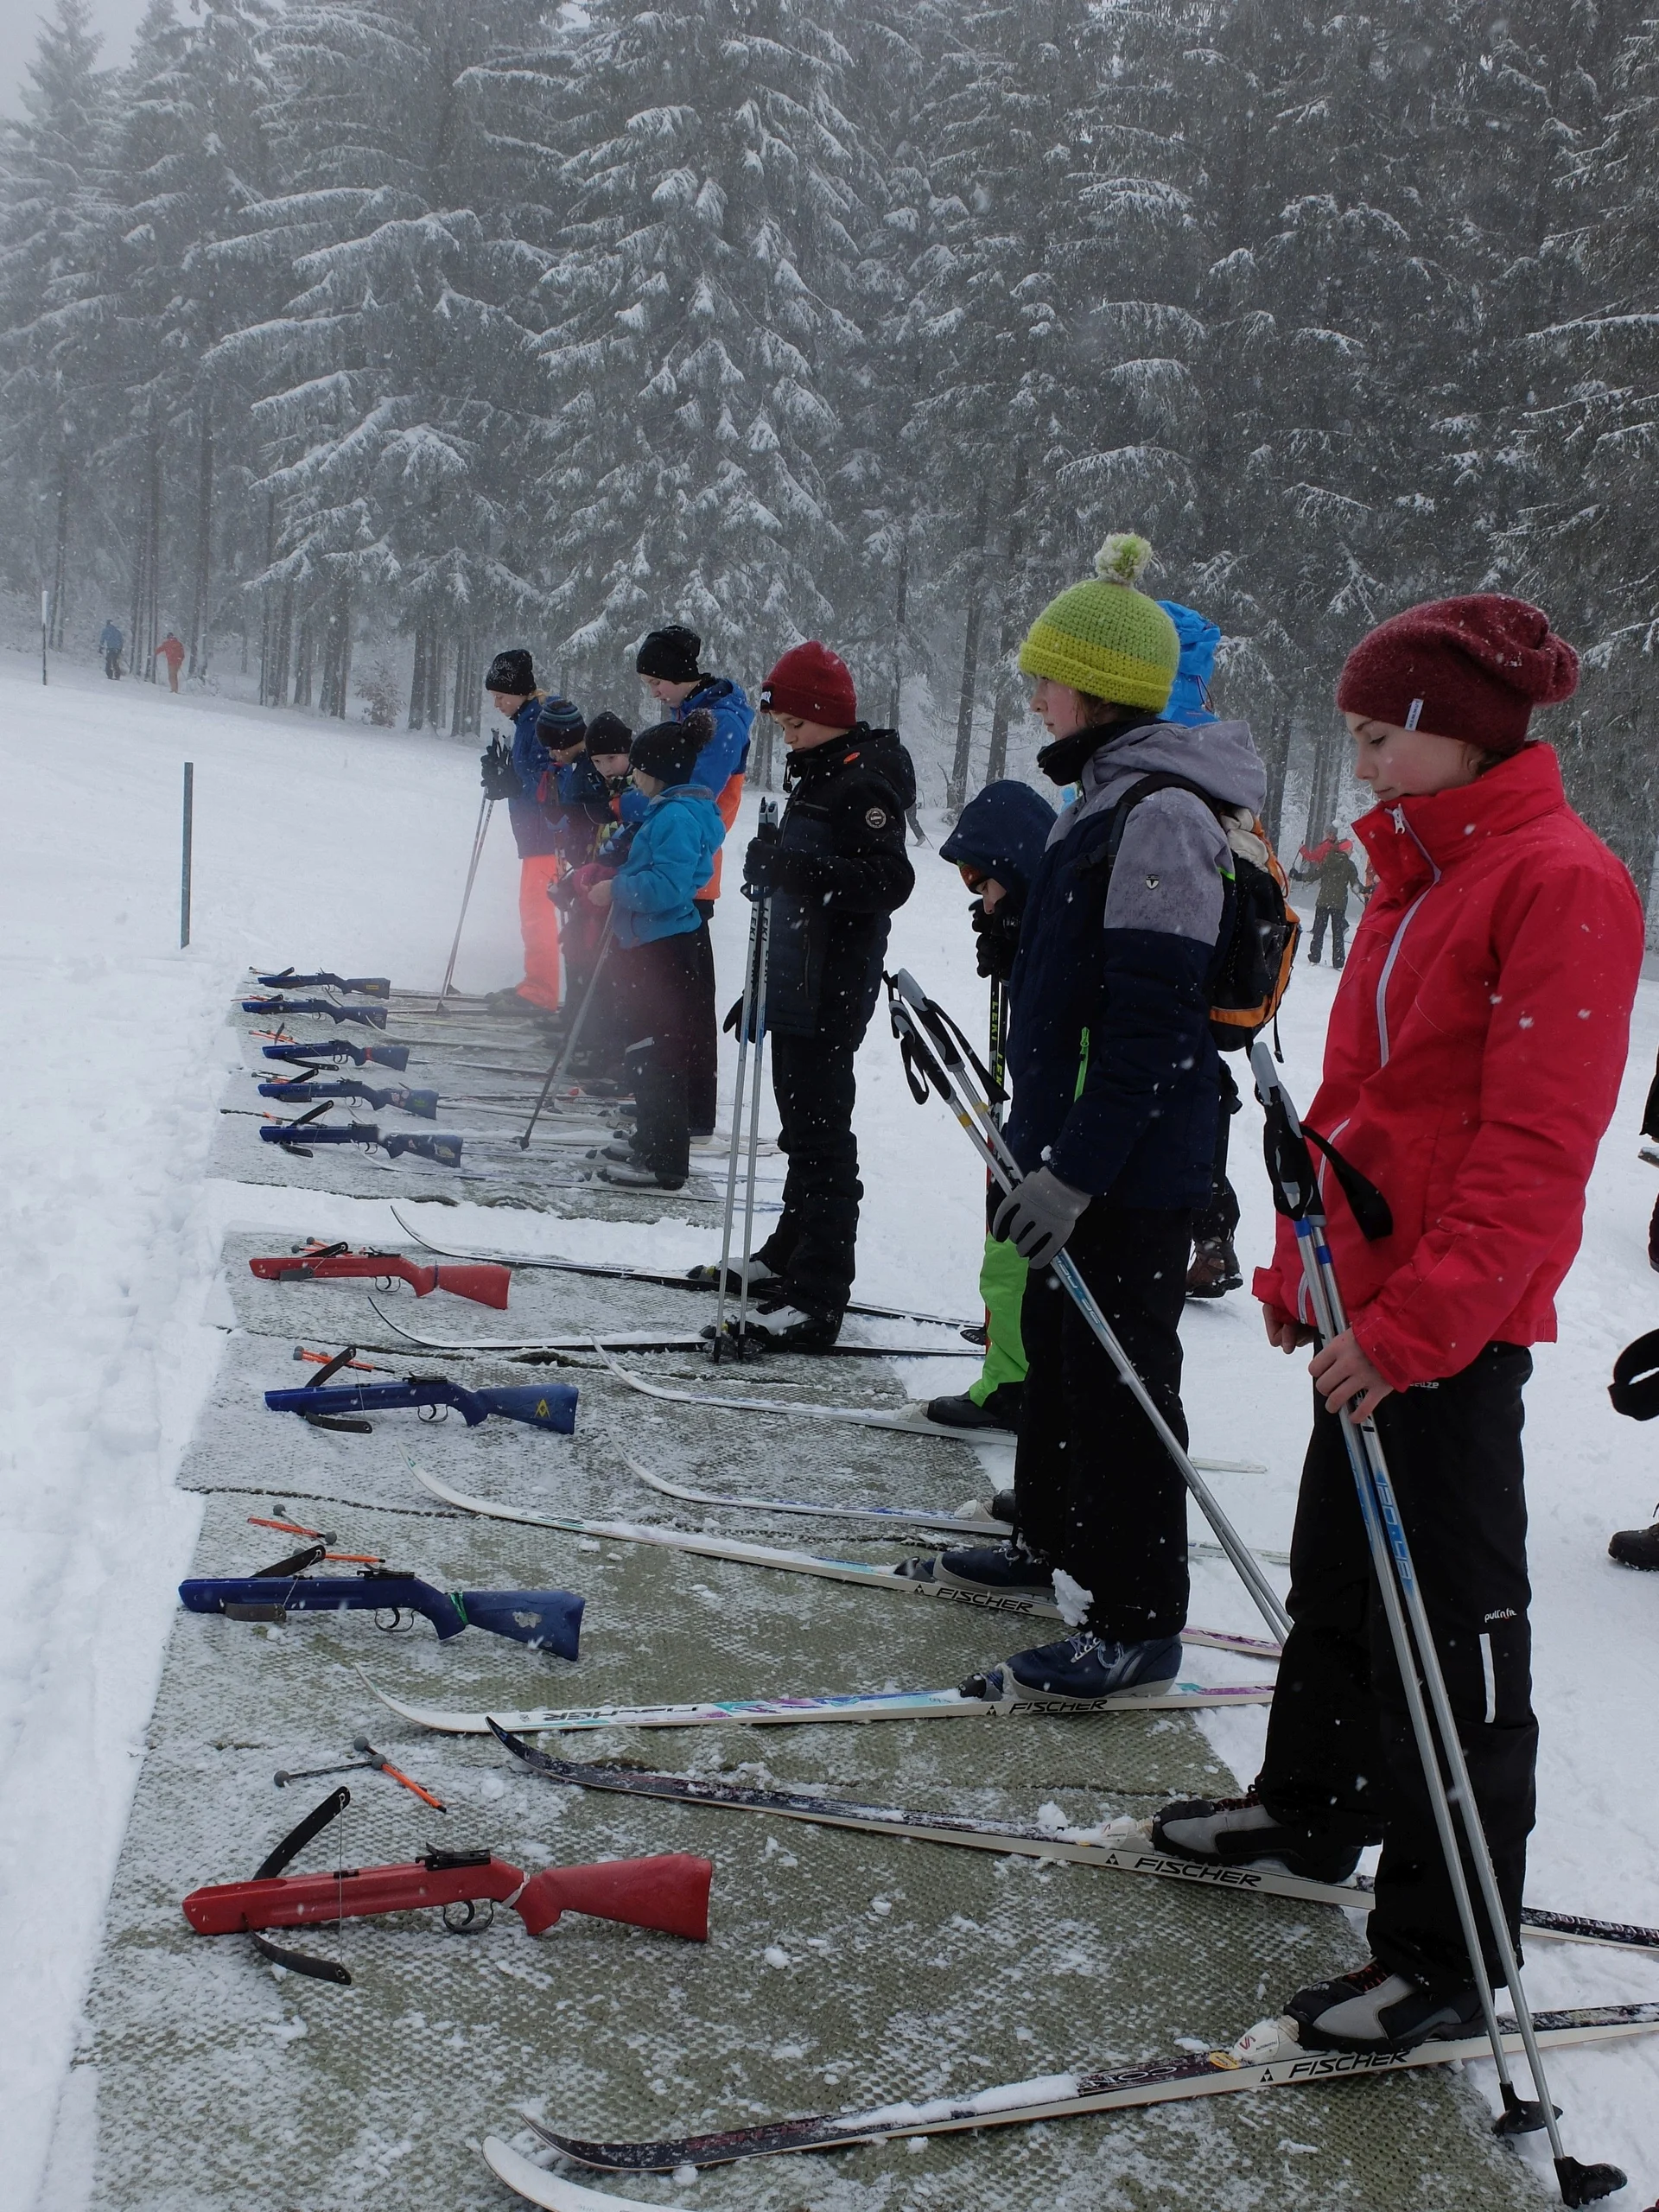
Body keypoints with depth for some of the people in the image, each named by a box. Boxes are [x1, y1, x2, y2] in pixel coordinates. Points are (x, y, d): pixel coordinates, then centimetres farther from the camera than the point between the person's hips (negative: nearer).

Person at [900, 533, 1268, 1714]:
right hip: (1075, 1140, 10)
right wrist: (1038, 1124, 24)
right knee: (1057, 1345, 21)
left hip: (1133, 1164, -10)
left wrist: (1077, 1166, -24)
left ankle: (1138, 1623, 6)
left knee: (1120, 1375, -3)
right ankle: (1053, 1537, 38)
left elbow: (1148, 1022, -24)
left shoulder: (1163, 816, -20)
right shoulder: (1109, 795, 13)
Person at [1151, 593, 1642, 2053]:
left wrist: (1417, 1321, -24)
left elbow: (1535, 1149, -22)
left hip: (1452, 1329, -9)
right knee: (1336, 1575, 23)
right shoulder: (1418, 873, 13)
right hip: (1369, 1306, 9)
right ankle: (1315, 1808, 43)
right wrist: (1299, 1266, 18)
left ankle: (1448, 1957, 10)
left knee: (1451, 1632, -1)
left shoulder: (1561, 885, -16)